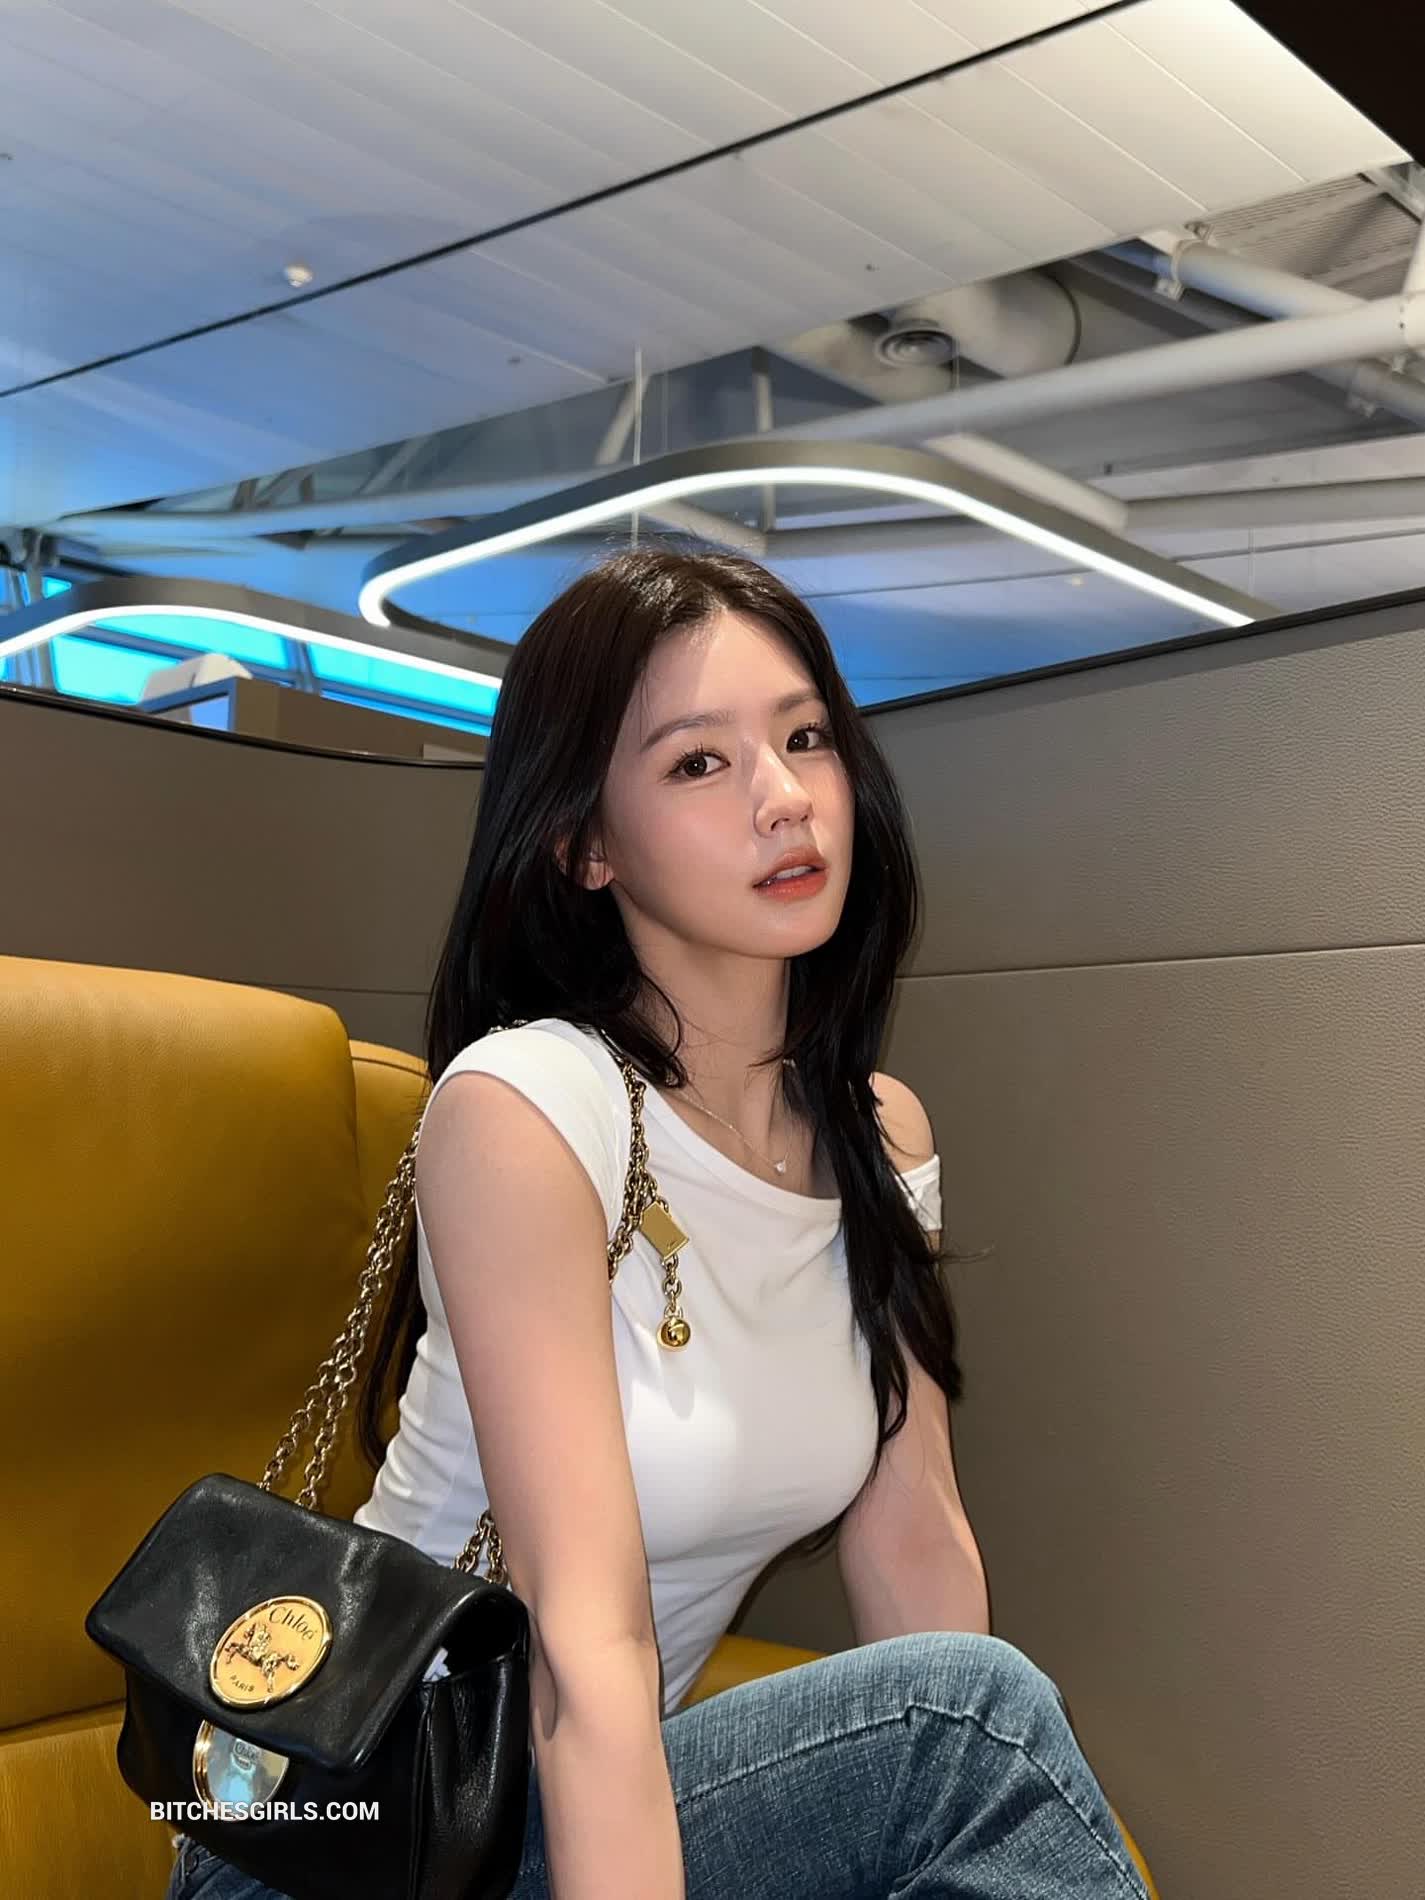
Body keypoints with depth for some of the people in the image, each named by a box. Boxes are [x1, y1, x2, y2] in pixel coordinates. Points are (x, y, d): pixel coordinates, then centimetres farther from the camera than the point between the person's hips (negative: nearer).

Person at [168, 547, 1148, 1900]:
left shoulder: (883, 1136, 1)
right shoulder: (523, 1104, -21)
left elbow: (915, 1542, 0)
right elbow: (586, 1635, -26)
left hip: (647, 1775, 6)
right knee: (970, 1704, -24)